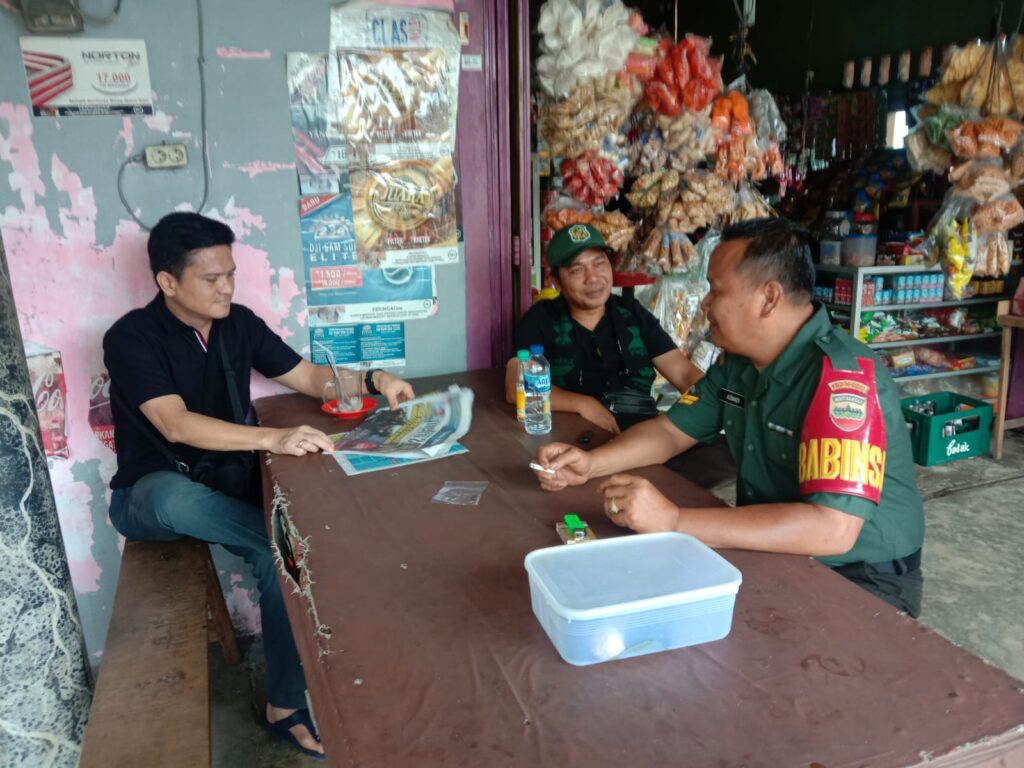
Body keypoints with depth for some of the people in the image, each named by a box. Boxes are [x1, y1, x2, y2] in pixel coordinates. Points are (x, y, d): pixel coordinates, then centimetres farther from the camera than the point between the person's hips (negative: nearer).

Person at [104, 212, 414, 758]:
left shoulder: (239, 324, -1)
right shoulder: (131, 338, -17)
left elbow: (309, 377, 3)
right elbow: (177, 426, -31)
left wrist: (372, 380, -16)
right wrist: (274, 439, -44)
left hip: (228, 483, 4)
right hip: (151, 494, -4)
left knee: (278, 558, -24)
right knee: (176, 497, -40)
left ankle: (285, 705, -8)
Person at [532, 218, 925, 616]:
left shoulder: (843, 378, -28)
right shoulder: (738, 360, -1)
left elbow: (832, 529, -37)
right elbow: (672, 431, 7)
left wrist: (673, 521, -38)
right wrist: (590, 463, -11)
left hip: (860, 577, -7)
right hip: (774, 553, 7)